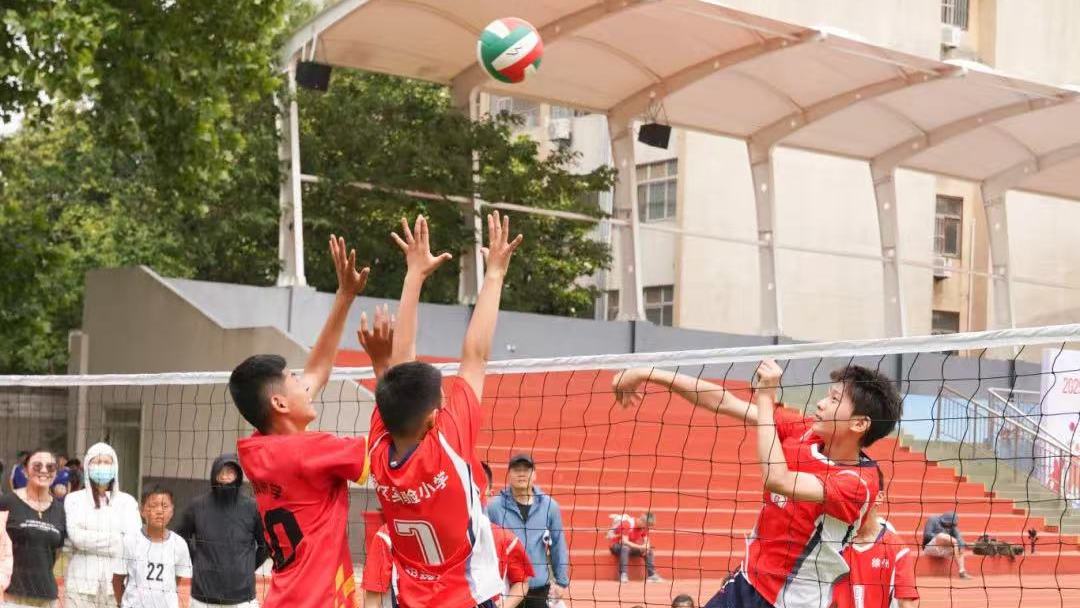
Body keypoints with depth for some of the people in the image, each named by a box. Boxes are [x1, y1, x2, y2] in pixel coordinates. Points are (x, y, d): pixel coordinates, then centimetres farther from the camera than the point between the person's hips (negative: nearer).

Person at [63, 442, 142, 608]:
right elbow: (76, 536, -7)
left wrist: (91, 539, -7)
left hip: (117, 583, 1)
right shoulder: (74, 499, 8)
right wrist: (117, 540, -7)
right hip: (81, 582, -1)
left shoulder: (127, 501, 10)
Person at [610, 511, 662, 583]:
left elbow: (646, 541, 1)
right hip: (617, 546, -7)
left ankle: (652, 575, -5)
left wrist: (647, 547, -25)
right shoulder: (627, 525, -26)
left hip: (632, 547, 7)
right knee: (625, 547, -39)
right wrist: (640, 547, -38)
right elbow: (624, 541, -33)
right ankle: (623, 575, -42)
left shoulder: (644, 527, -3)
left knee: (649, 550, -8)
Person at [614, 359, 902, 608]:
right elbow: (724, 402, -1)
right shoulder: (804, 432, -4)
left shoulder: (859, 482, -24)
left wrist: (765, 396, -28)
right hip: (745, 582, 7)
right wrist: (651, 375, -2)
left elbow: (777, 479, -35)